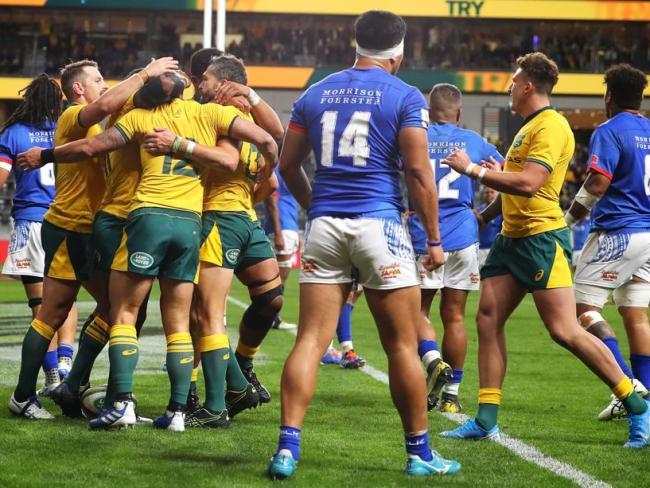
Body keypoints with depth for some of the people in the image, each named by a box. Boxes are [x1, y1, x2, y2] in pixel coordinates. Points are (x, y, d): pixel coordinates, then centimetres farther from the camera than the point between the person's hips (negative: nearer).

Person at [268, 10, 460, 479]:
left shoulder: (316, 94, 12)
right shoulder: (405, 97, -2)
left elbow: (288, 164, 15)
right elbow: (418, 171, -8)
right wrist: (434, 238, -2)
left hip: (325, 225, 4)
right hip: (378, 225, -4)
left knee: (311, 340, 2)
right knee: (402, 345, 5)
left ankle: (288, 448, -8)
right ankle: (420, 454, 13)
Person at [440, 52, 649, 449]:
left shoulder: (551, 126, -14)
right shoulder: (529, 126, 17)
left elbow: (528, 183, -25)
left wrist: (474, 170, -19)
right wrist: (485, 214, 32)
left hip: (542, 238, -10)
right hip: (513, 237, 10)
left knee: (565, 330, -11)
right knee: (488, 318, 3)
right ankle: (486, 420, 5)